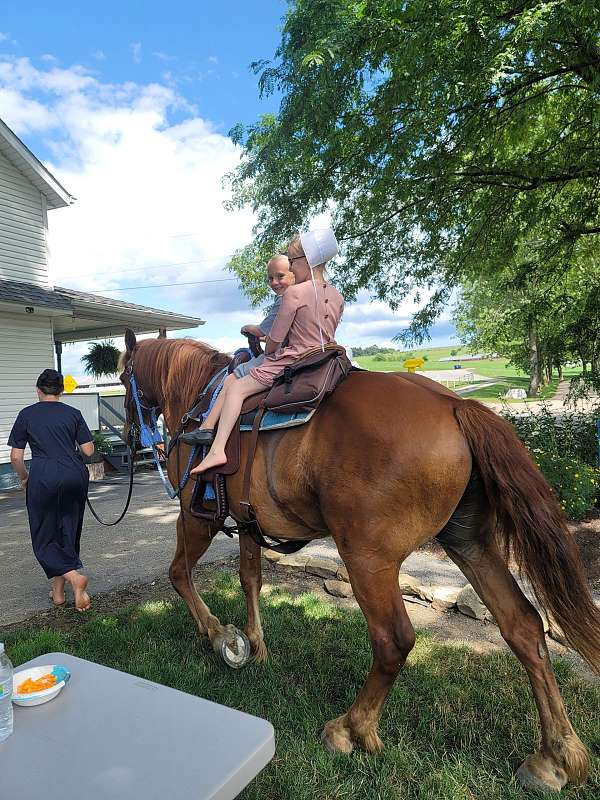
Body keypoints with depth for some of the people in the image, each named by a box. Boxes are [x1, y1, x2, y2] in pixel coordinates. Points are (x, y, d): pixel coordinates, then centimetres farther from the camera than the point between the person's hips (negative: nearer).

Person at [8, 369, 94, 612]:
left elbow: (16, 457, 1)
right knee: (68, 532, 15)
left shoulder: (27, 415, 2)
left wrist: (24, 478, 19)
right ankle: (58, 589, 21)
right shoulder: (73, 413, 5)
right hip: (75, 476, 3)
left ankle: (74, 576, -14)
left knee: (43, 537, 8)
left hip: (43, 477, -2)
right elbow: (88, 450, 4)